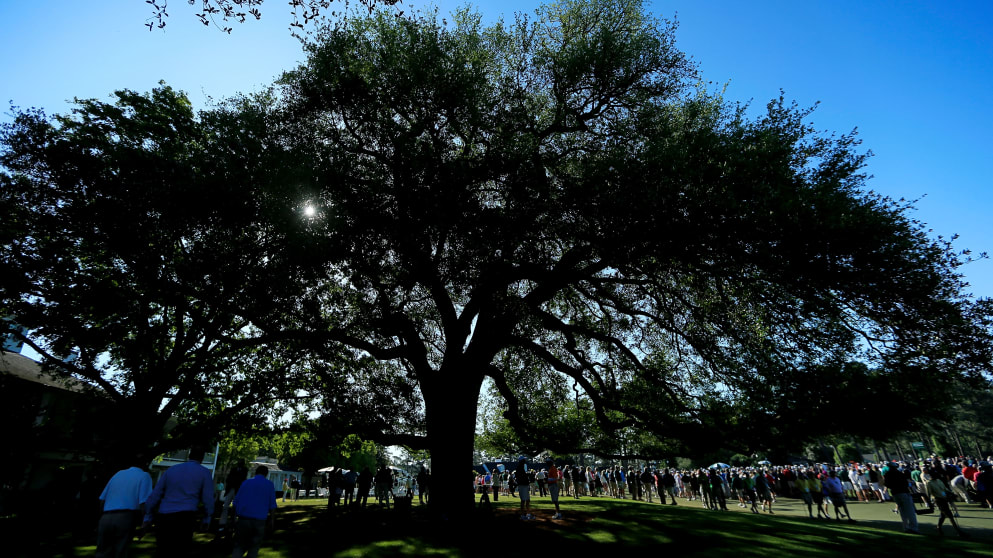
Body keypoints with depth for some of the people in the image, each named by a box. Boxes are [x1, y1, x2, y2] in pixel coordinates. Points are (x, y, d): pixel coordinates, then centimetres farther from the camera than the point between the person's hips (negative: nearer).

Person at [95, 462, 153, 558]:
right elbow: (143, 503, -8)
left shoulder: (118, 473, 21)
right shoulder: (145, 476, 3)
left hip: (105, 518, 5)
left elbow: (102, 500, 18)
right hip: (125, 518, -5)